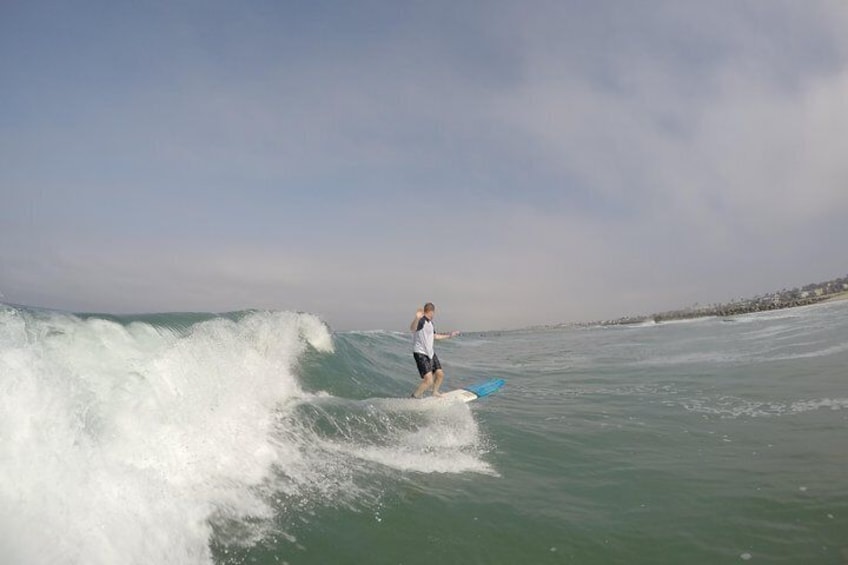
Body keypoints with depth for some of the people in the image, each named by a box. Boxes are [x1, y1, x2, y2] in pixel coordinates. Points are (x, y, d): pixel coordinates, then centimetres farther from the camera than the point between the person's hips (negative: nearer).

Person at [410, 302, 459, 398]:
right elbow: (412, 329, -43)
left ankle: (435, 392, 42)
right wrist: (417, 318, -62)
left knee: (440, 374, 16)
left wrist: (449, 336, 36)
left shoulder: (430, 323, 11)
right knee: (429, 380, -17)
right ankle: (415, 397, 1)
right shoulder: (421, 321, -19)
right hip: (420, 354, -9)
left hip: (430, 353, 9)